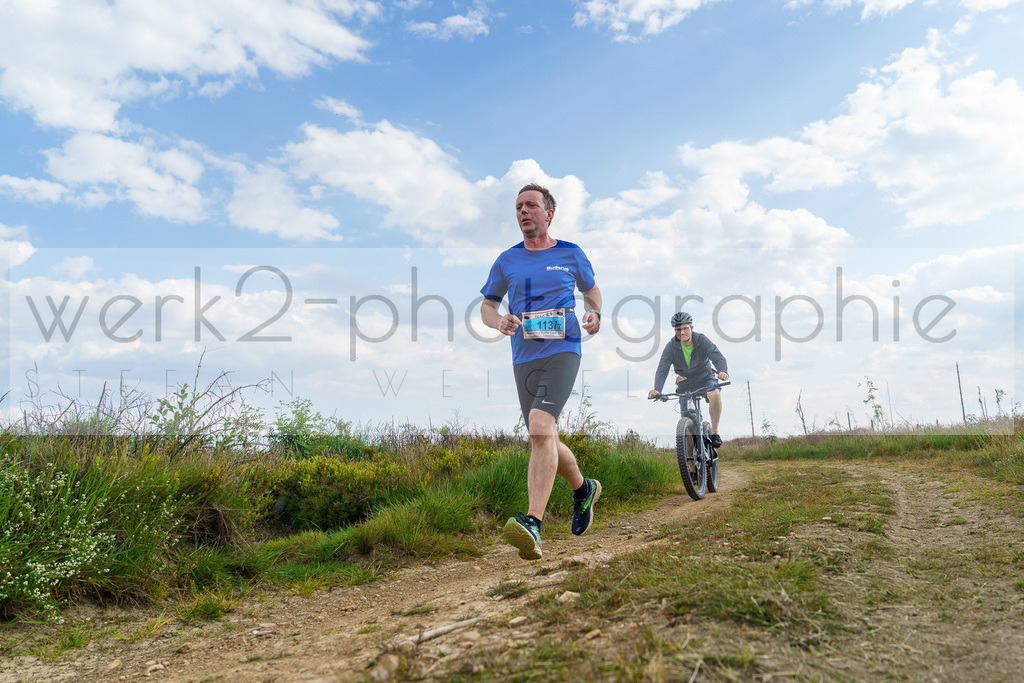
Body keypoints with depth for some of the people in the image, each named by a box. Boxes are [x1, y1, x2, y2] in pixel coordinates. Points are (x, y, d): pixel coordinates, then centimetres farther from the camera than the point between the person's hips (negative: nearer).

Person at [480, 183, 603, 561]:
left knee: (540, 426, -25)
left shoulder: (571, 254, 7)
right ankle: (584, 489, 38)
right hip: (524, 359, 4)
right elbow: (487, 305, 17)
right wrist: (499, 321, -6)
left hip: (562, 350, -4)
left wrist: (595, 315, 0)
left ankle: (533, 523, -29)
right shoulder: (507, 261, 11)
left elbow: (591, 290, 22)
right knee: (544, 442, 10)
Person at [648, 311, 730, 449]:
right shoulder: (671, 346, -14)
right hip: (685, 383, 2)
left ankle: (714, 432, -18)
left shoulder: (701, 340, -18)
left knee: (715, 395, -33)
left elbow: (718, 357, -30)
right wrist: (657, 389, -42)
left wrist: (723, 371, -53)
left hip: (705, 378, -2)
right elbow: (662, 369, -24)